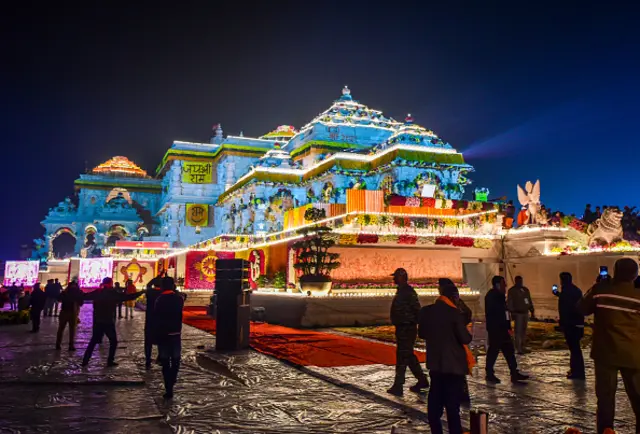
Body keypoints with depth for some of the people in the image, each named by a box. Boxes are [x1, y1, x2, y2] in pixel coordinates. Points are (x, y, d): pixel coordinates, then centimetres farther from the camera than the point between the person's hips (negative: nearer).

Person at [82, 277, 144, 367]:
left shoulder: (97, 292, 0)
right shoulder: (114, 294, -9)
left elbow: (85, 296, 9)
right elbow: (129, 297, -9)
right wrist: (141, 292, 0)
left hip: (97, 321, 4)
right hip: (108, 322, -4)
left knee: (93, 341, 17)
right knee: (113, 341, 9)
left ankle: (85, 360, 14)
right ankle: (110, 361, 5)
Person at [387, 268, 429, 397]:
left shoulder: (408, 292, -17)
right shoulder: (401, 291, 14)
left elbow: (417, 309, -21)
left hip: (407, 329, -10)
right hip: (402, 328, 10)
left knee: (402, 357, -6)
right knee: (409, 356, 17)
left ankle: (398, 387, -1)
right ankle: (422, 380, 28)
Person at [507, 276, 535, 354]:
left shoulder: (525, 289, 13)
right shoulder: (512, 290, -5)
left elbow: (529, 301, 17)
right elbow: (509, 303, -9)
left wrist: (532, 310, 12)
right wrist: (512, 312, -15)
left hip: (525, 312, 6)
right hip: (517, 313, -6)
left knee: (524, 330, 9)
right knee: (518, 331, -8)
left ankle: (522, 347, 15)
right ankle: (519, 349, -8)